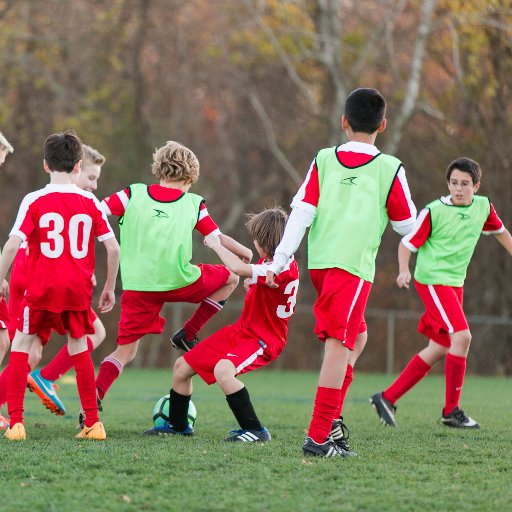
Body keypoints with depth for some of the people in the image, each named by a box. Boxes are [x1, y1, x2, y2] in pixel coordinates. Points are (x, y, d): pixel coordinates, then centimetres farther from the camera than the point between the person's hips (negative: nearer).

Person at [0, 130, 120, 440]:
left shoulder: (35, 201, -5)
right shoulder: (91, 203, 3)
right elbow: (113, 248, 2)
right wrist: (109, 288, 13)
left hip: (42, 288, -3)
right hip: (79, 288, 3)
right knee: (79, 348, 17)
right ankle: (93, 423, 16)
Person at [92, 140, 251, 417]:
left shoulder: (132, 194, 6)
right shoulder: (193, 204, 6)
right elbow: (217, 239, 12)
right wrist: (245, 252, 30)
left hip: (137, 287, 2)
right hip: (179, 282, -2)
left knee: (125, 350, 11)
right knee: (230, 277, 22)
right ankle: (188, 334, 16)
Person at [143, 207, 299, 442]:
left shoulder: (285, 268, -25)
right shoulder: (267, 262, 4)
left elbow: (237, 268, -35)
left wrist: (215, 244, -20)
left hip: (263, 340, -10)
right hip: (240, 329, 10)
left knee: (223, 370, -38)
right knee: (182, 365, 15)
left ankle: (255, 430, -27)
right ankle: (177, 425, 37)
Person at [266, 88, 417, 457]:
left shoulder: (323, 160, 9)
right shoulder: (389, 168, 0)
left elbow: (301, 213, 4)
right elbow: (406, 225, 8)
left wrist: (278, 261, 5)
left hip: (319, 262, 5)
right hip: (354, 265, -5)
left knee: (355, 334, 22)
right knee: (339, 345, -9)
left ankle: (331, 415, 12)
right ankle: (319, 437, -15)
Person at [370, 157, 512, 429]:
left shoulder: (483, 207, 3)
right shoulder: (434, 211, -12)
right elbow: (407, 243, -7)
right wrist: (404, 271, -23)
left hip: (456, 283, 7)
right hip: (432, 280, -7)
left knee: (439, 349, 8)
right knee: (461, 336, -21)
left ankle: (388, 397, 16)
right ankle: (451, 411, -12)